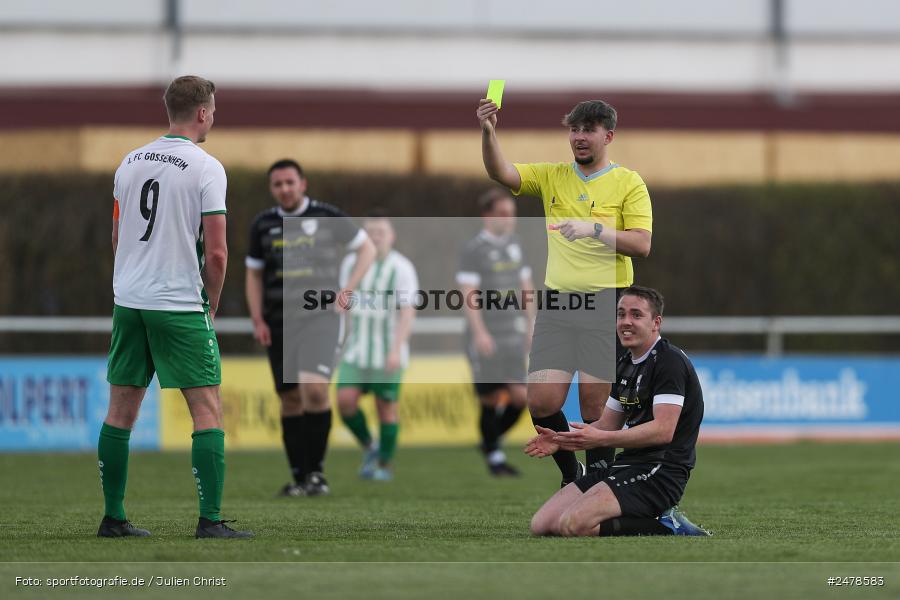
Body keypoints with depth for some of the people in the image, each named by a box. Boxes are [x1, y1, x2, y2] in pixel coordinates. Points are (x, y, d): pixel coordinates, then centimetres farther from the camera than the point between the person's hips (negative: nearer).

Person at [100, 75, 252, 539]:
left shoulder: (131, 162, 9)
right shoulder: (206, 168, -9)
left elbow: (117, 238, 15)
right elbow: (216, 251, -12)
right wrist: (211, 305, 3)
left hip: (128, 301, 6)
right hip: (180, 305, -6)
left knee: (121, 410, 11)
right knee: (207, 409, -1)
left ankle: (113, 517, 15)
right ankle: (210, 521, -6)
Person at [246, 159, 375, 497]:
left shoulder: (328, 217, -1)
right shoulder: (264, 225, 8)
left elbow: (367, 248, 9)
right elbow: (254, 275, 16)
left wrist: (348, 290, -1)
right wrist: (258, 320, 5)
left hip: (320, 316, -4)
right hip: (279, 322, 4)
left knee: (315, 389, -20)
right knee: (290, 399, 4)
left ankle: (316, 471, -9)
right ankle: (298, 478, 13)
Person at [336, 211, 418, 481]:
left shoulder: (402, 268, -9)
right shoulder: (351, 264, 6)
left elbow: (407, 314, -14)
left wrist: (396, 350, -24)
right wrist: (346, 340, 19)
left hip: (388, 354, -4)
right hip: (356, 352, 4)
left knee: (386, 407, 0)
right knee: (345, 400, -11)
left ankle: (385, 465, 14)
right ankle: (369, 447, 11)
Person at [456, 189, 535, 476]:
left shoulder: (515, 244, 14)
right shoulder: (474, 249, -7)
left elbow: (526, 285, 22)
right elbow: (468, 293, -12)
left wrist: (531, 326, 19)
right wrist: (479, 332, -20)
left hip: (513, 334, 6)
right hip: (485, 338, -6)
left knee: (520, 396, -1)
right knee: (492, 399, -3)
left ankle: (491, 439, 22)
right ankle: (494, 457, 10)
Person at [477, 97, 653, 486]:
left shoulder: (628, 183, 3)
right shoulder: (552, 176, 13)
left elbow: (641, 243, -7)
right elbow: (500, 172, -1)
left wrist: (594, 229, -20)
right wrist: (488, 132, -18)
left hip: (604, 307, -3)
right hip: (556, 304, 3)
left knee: (593, 403, -5)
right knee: (542, 401, -5)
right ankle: (570, 474, 17)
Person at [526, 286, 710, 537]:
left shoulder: (670, 361, -12)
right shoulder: (626, 365, 19)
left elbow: (663, 430, -21)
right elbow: (607, 425, 22)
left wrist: (600, 439, -25)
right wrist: (560, 440, 4)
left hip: (659, 471, -10)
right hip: (625, 465, 10)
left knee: (574, 524, -28)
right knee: (542, 525, -1)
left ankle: (666, 526, -10)